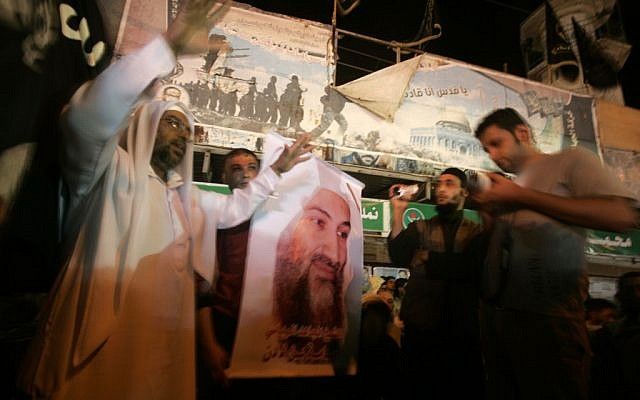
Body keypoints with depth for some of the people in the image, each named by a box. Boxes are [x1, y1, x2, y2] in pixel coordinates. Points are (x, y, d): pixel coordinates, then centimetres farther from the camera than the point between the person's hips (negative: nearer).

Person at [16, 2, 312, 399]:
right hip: (101, 339, -6)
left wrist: (276, 170, 26)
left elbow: (232, 210, 30)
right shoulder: (109, 171, -5)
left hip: (165, 338, 7)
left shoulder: (183, 195, 18)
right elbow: (89, 115, -25)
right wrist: (168, 46, -32)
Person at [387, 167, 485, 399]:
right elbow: (398, 258, -4)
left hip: (463, 329, -1)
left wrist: (430, 261, -6)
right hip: (421, 327, 1)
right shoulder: (419, 228, 12)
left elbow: (477, 270, -9)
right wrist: (398, 212, -11)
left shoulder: (477, 232, 8)